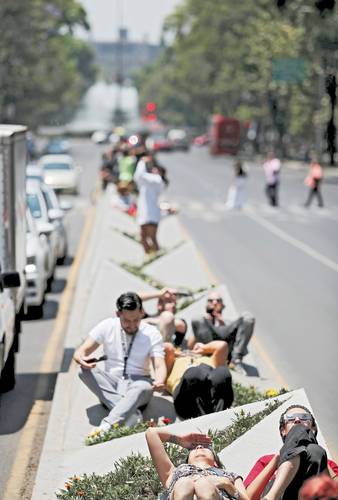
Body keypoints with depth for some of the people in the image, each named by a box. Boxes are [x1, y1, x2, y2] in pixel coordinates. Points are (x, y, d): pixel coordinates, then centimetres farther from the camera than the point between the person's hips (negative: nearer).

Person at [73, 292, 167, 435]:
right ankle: (130, 412, -37)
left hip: (137, 382, -2)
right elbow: (80, 352, -4)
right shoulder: (107, 326, 1)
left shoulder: (151, 334, -2)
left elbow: (160, 366, -12)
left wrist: (159, 382, -37)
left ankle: (105, 427, -55)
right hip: (110, 383, 2)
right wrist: (82, 359, -31)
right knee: (84, 370, -27)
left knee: (144, 387, -38)